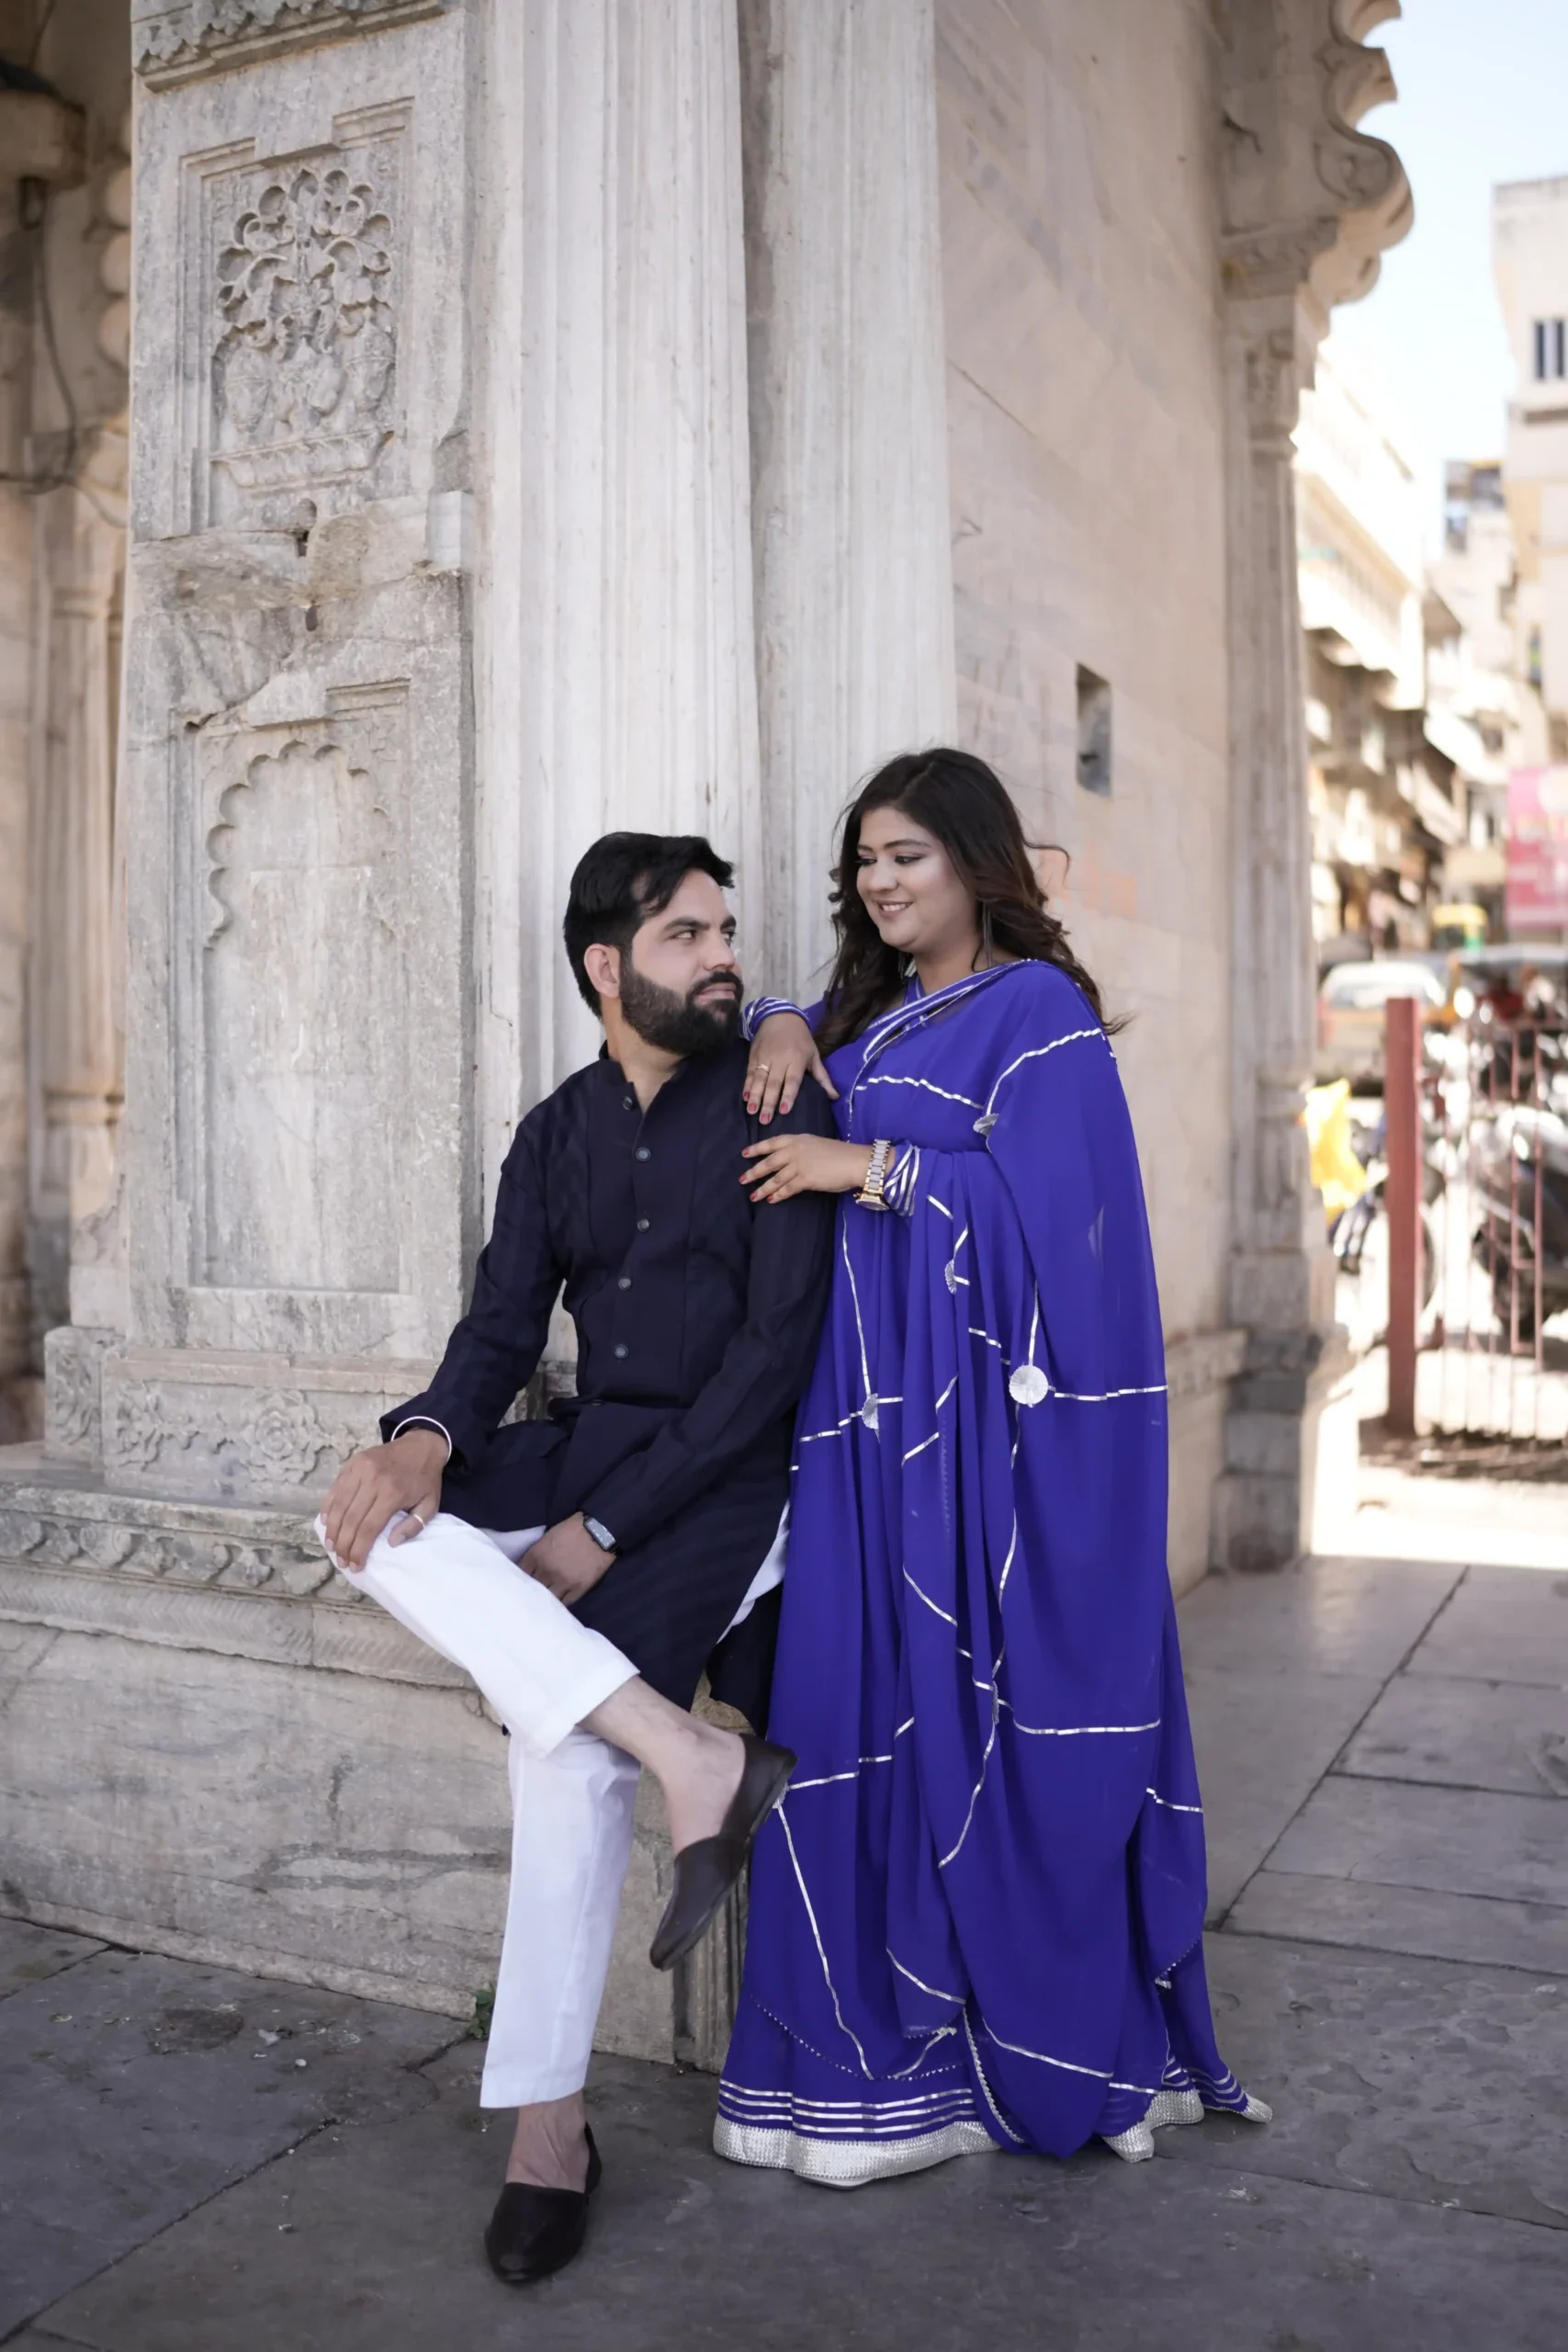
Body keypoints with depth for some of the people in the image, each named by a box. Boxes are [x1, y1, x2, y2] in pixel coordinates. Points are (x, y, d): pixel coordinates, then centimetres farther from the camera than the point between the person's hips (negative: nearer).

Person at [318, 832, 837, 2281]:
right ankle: (689, 1756, -26)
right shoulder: (559, 1134, 12)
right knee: (378, 1522, -20)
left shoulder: (781, 1110, -5)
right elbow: (505, 1323, 5)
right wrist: (429, 1437, -19)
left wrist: (604, 1528, -17)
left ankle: (548, 2126, -5)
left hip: (729, 1476, -5)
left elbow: (778, 1348, -12)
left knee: (561, 1737, -22)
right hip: (584, 1449, 6)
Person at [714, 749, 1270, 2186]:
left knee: (988, 1702, -4)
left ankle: (1029, 2045, 10)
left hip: (990, 1409, -7)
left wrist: (868, 1168, -13)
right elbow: (794, 1034, 33)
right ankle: (895, 2042, 15)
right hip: (874, 1404, 7)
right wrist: (782, 1028, 10)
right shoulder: (872, 1012, 19)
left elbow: (1043, 1193, -12)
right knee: (866, 1697, 4)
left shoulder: (1040, 1006, -2)